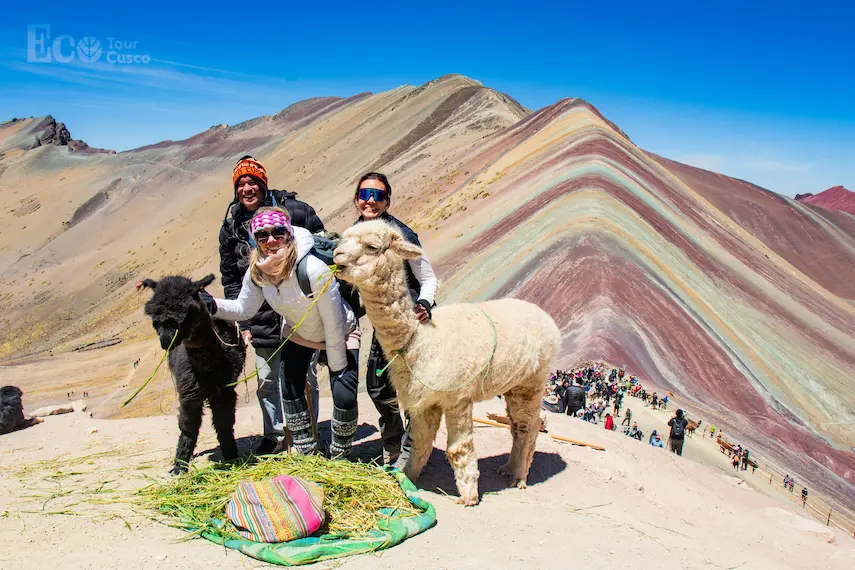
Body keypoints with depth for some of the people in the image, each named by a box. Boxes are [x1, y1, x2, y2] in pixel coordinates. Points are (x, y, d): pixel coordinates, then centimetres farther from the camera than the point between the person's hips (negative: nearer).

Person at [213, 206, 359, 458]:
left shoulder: (314, 269, -37)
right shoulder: (257, 271, -18)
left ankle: (340, 455, 13)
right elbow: (243, 308, -3)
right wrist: (212, 306, -22)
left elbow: (333, 324, -29)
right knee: (290, 391, 4)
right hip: (297, 335, 6)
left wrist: (337, 369, -21)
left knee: (344, 396, -14)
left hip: (340, 335, -5)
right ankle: (306, 452, 27)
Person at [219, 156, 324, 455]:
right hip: (261, 317, 4)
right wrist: (242, 323, 7)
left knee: (304, 378, 5)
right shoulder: (231, 226, 5)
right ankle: (273, 434, 34)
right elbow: (230, 278, 12)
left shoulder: (294, 210, -7)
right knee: (267, 381, 13)